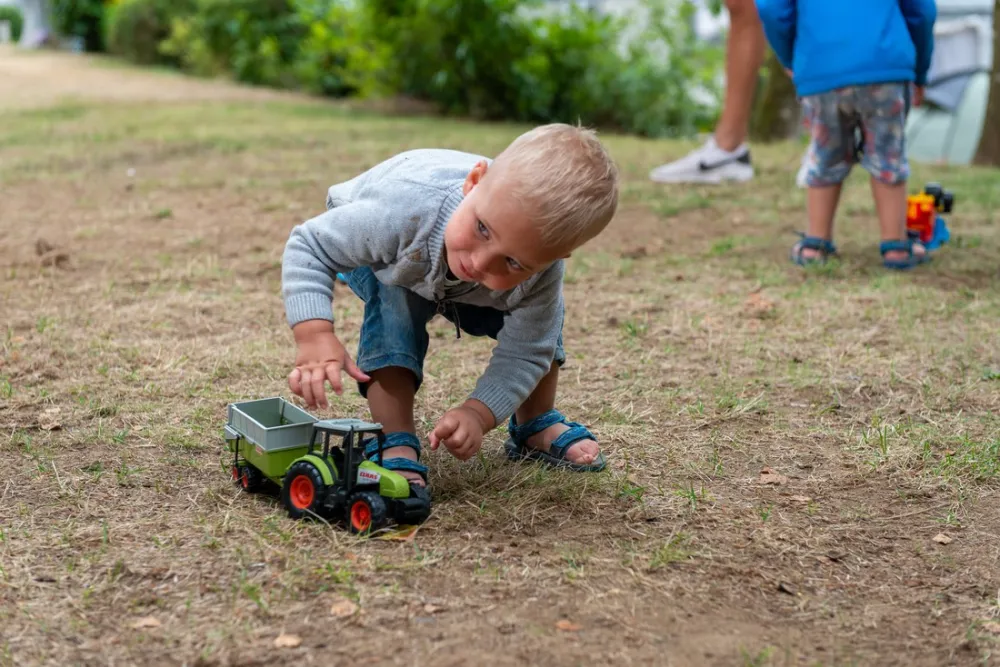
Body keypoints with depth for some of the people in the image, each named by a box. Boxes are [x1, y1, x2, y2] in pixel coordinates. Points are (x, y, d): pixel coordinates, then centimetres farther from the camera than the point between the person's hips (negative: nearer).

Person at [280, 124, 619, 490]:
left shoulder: (542, 271, -40)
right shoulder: (406, 209, -50)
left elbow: (525, 354, -27)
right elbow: (309, 246, -38)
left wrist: (477, 413, -44)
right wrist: (314, 335, -52)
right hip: (384, 262, -2)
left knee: (540, 317, -14)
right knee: (396, 305, -32)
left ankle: (536, 426, 11)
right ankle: (394, 440, -24)